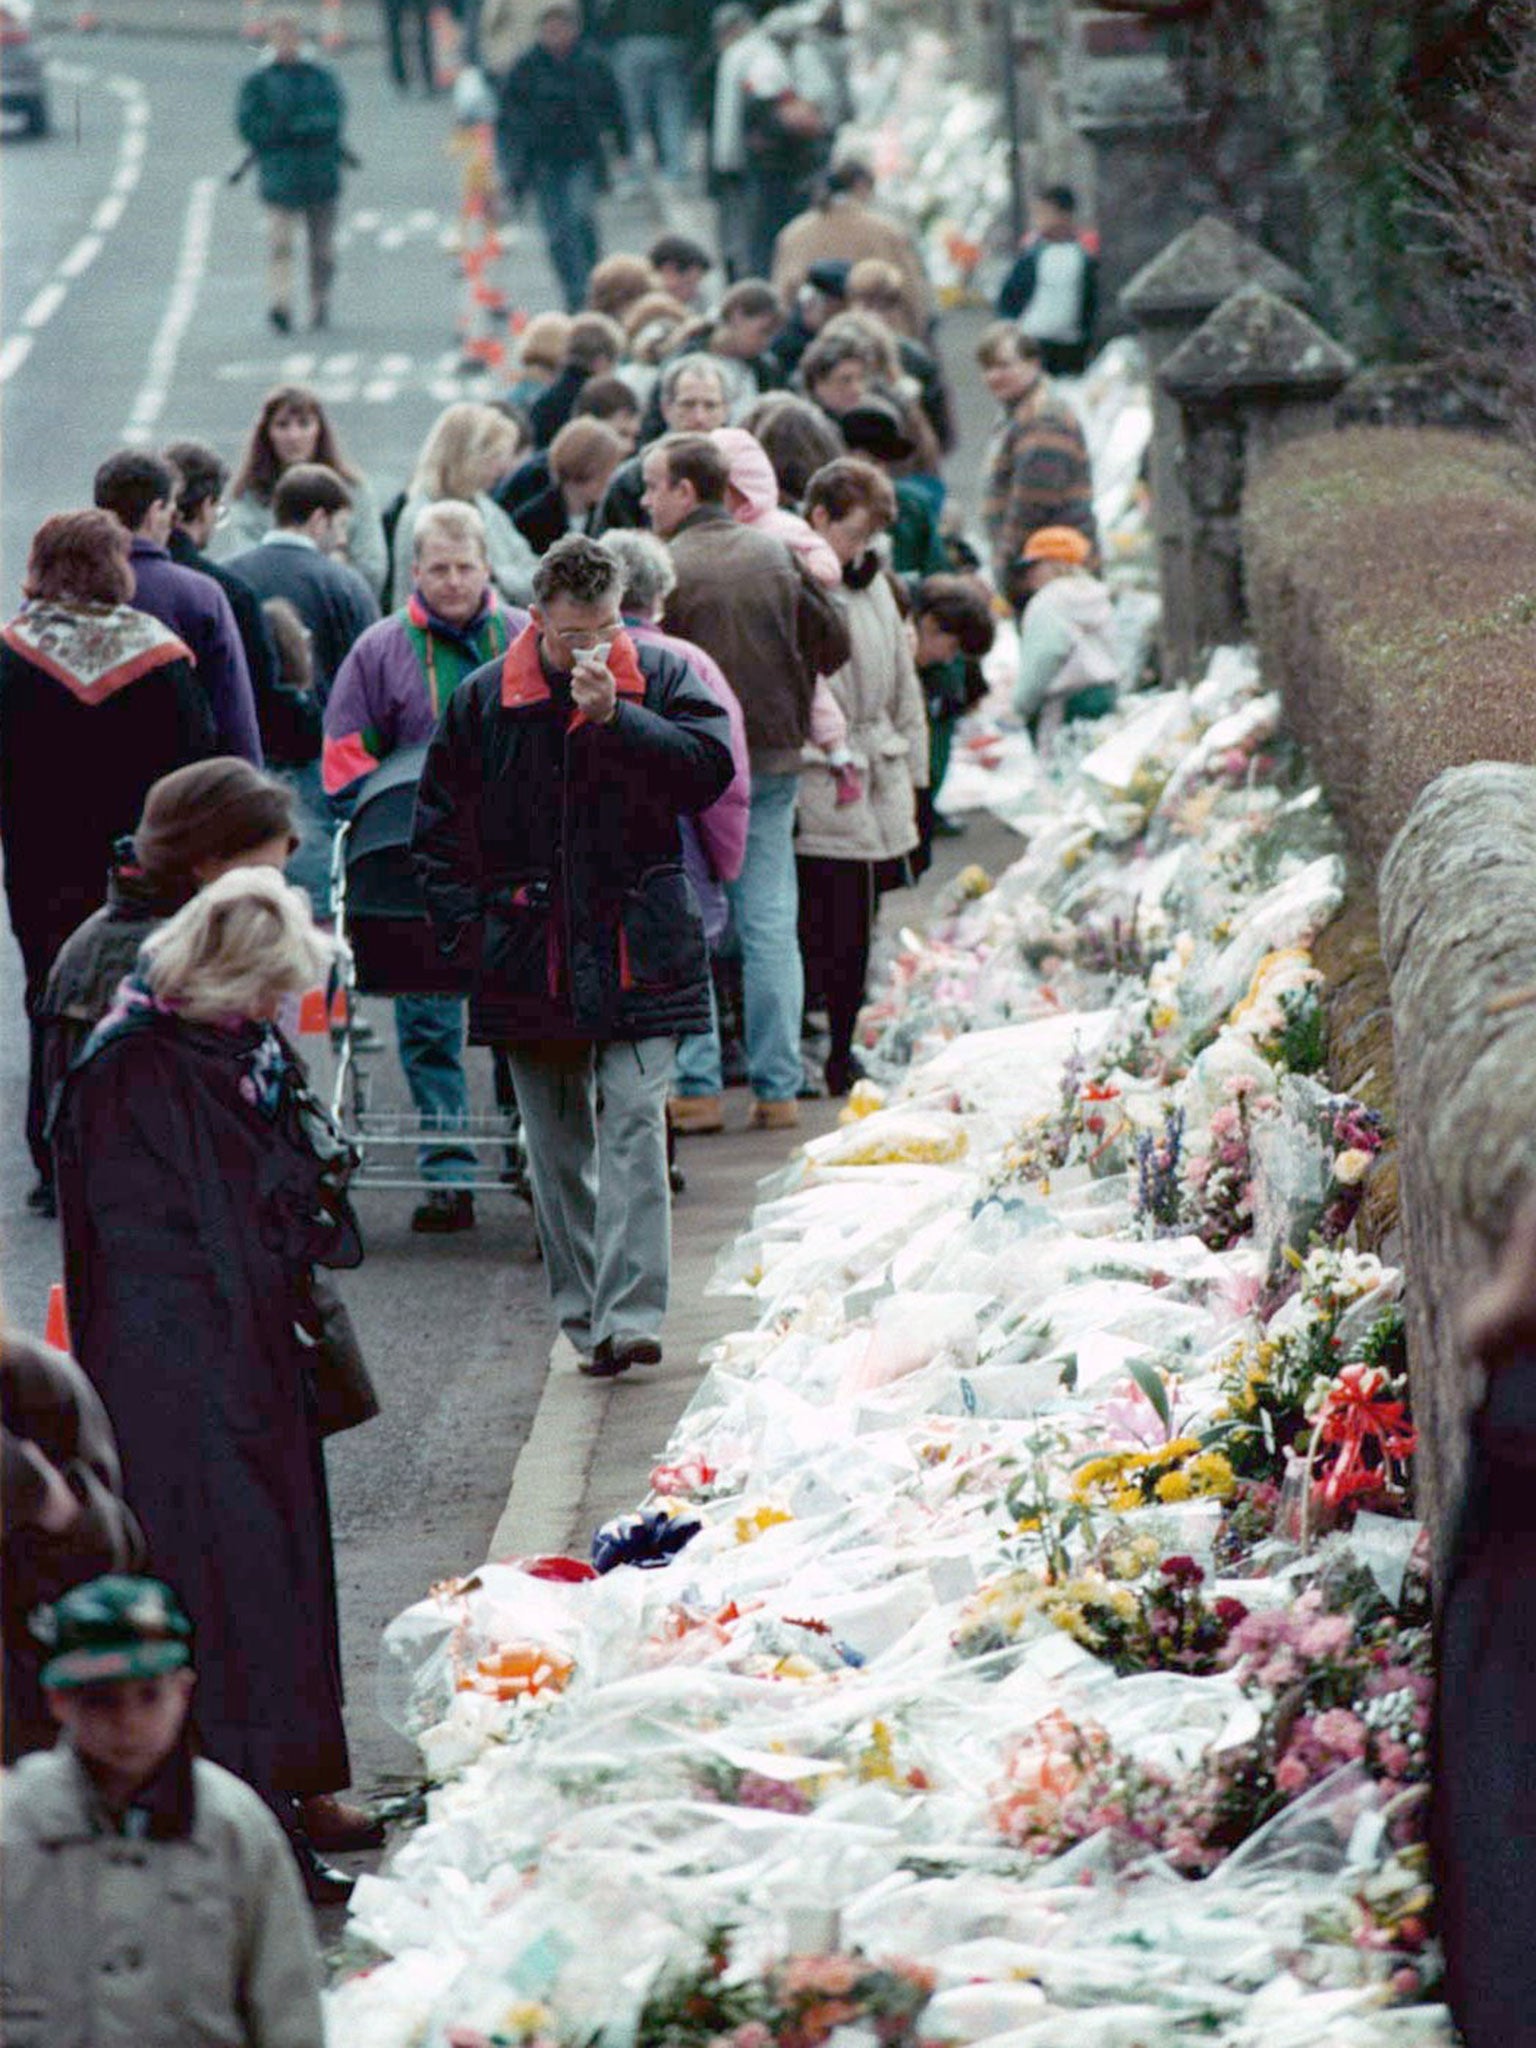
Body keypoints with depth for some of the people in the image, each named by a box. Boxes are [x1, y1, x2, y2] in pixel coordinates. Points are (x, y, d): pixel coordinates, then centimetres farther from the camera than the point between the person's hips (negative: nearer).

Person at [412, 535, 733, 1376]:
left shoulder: (661, 679, 2)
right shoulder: (483, 701, 4)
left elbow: (708, 769, -12)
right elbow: (438, 828, 9)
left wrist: (614, 717, -20)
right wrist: (469, 929, 1)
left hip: (636, 953, -2)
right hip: (530, 961, 2)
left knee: (633, 1131, -12)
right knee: (557, 1145, 7)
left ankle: (628, 1315, -16)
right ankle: (583, 1318, 16)